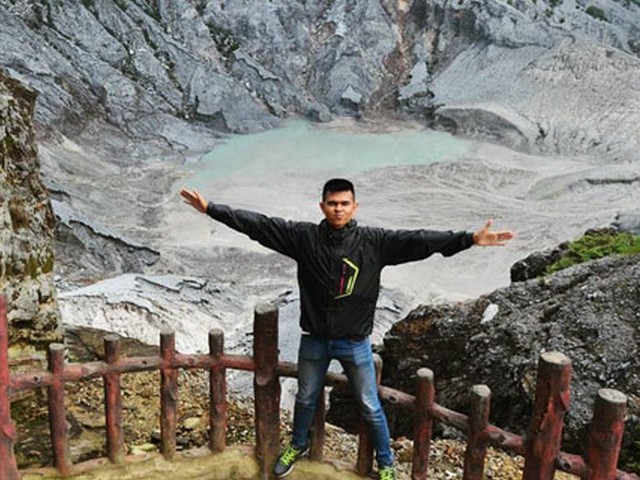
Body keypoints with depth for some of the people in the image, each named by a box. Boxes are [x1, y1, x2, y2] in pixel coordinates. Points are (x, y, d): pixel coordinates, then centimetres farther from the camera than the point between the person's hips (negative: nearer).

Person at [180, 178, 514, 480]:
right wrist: (211, 209, -13)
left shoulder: (374, 242, -13)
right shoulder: (304, 236, -10)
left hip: (354, 343, -1)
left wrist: (469, 239, -29)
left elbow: (418, 240, -21)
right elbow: (258, 225, -11)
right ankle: (298, 446, 52)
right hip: (314, 340, 2)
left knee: (370, 407, 13)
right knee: (305, 398, 24)